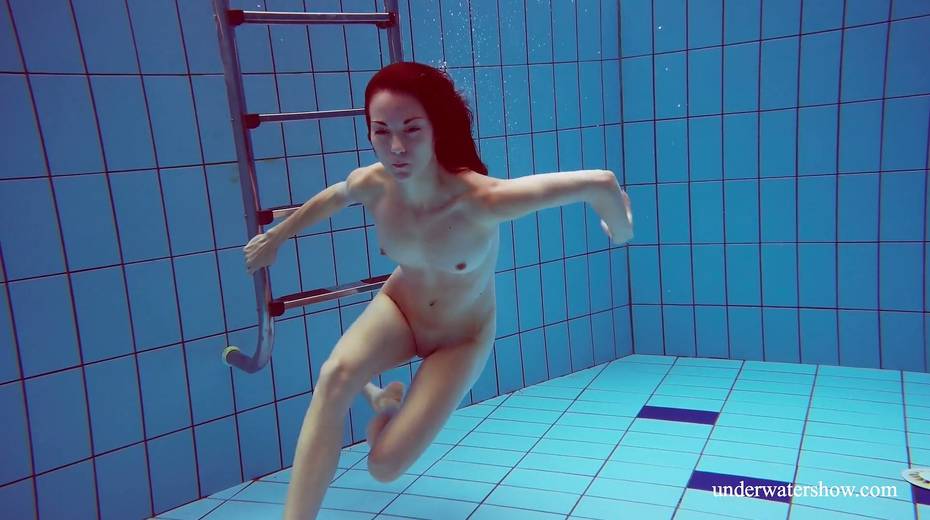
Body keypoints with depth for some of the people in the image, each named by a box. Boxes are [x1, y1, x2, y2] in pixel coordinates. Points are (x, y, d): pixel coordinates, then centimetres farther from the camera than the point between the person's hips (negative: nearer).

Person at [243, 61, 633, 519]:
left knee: (385, 467, -8)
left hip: (462, 337, -2)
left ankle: (389, 405, 28)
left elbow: (600, 182, -34)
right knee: (335, 377, -31)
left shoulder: (482, 200, -38)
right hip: (397, 310, 3)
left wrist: (620, 232, -13)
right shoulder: (371, 185, -22)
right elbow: (333, 196, 4)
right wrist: (275, 236, 18)